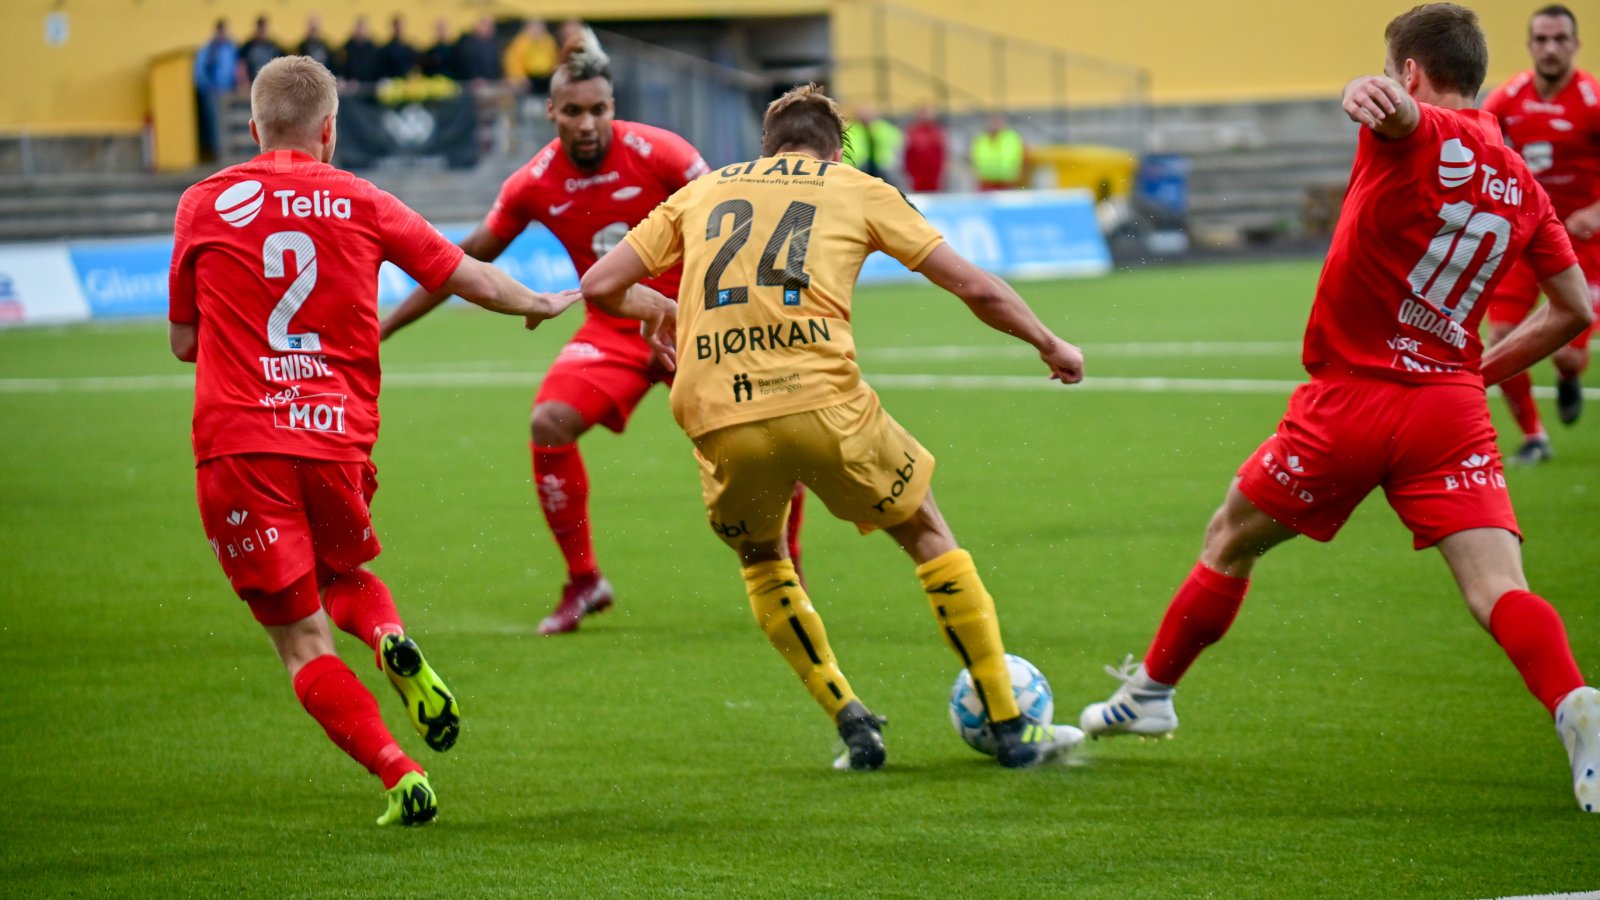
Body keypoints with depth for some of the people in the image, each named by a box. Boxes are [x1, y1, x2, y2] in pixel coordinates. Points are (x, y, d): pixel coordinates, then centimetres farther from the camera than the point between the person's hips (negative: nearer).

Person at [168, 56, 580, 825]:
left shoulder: (204, 205, 6)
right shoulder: (361, 204, 7)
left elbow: (183, 342, 12)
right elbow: (465, 277, 16)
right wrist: (541, 304, 35)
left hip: (239, 443, -2)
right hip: (338, 437, 2)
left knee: (302, 640, 3)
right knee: (343, 572, 30)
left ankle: (399, 775, -16)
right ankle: (391, 640, -4)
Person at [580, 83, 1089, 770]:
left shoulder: (701, 192, 24)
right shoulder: (858, 190, 19)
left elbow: (600, 286, 20)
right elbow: (975, 287, 18)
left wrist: (658, 308, 42)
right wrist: (1049, 344, 34)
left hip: (719, 421, 2)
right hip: (823, 404, -2)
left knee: (761, 561, 29)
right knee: (930, 537, 19)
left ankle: (851, 722, 16)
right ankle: (1010, 729, 19)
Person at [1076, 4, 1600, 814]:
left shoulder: (1414, 135, -6)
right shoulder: (1521, 185, 11)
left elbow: (1395, 106, -33)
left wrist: (1369, 96, -57)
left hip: (1350, 397, -3)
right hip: (1453, 408, 4)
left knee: (1229, 541, 19)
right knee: (1498, 591, -10)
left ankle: (1151, 691, 35)